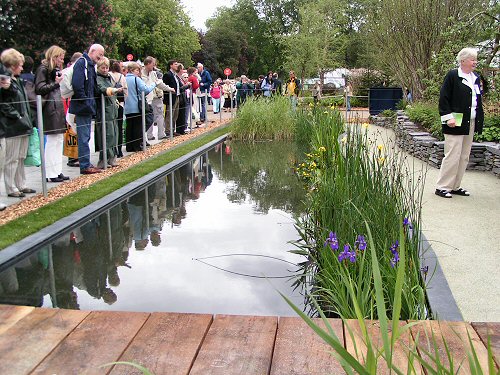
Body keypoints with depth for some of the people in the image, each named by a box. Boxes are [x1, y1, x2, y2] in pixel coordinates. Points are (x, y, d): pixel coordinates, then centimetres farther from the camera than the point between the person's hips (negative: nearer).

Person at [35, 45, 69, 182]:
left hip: (58, 108, 9)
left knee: (59, 140, 9)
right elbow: (39, 89, -13)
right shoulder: (43, 69, -6)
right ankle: (50, 174, -2)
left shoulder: (56, 69, 21)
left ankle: (57, 171, 14)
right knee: (52, 141, -7)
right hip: (50, 109, -9)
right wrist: (56, 83, -12)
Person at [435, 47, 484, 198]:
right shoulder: (453, 76, -7)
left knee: (464, 157, 10)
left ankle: (455, 186, 19)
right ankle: (442, 187, 1)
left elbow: (478, 101, 21)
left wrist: (479, 121, 13)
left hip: (471, 123, 8)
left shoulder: (476, 78, 15)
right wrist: (448, 117, -18)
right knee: (452, 156, -8)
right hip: (456, 123, -8)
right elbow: (443, 99, -10)